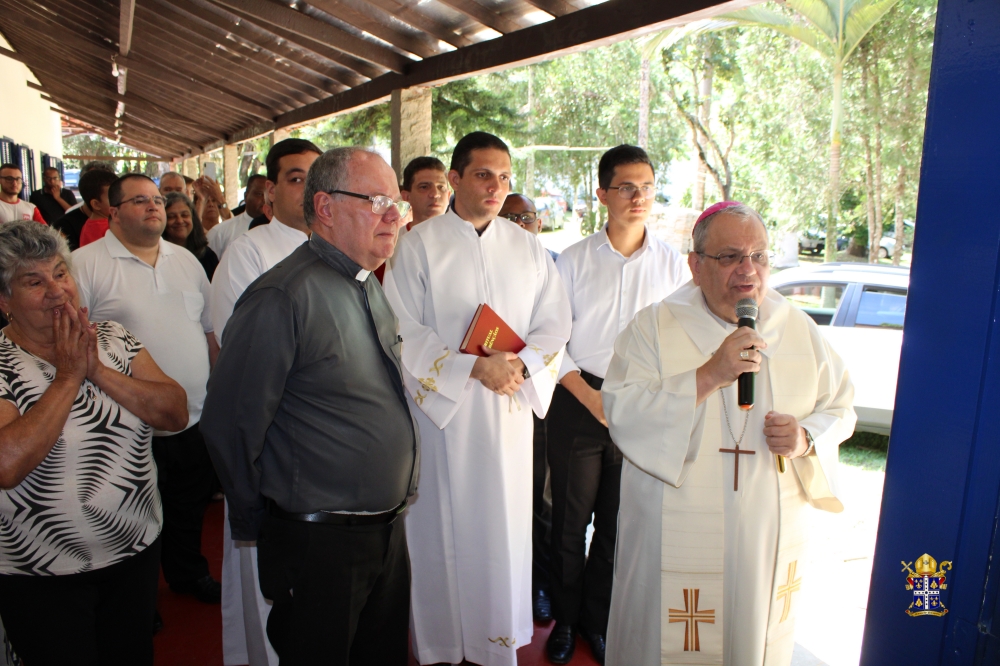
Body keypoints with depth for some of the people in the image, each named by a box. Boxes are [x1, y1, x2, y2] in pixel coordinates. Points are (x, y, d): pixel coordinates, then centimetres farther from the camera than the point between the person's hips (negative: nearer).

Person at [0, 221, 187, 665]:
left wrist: (98, 370, -19)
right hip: (41, 578, -4)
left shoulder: (113, 339, -1)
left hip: (138, 550, 4)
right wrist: (68, 376, -22)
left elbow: (176, 413, -9)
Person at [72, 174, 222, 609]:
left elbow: (210, 329, 14)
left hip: (195, 421, 5)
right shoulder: (87, 264, -9)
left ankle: (189, 574, 44)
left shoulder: (186, 260, 9)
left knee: (190, 509, 22)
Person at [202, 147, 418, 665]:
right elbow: (230, 424, -19)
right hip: (320, 543, -8)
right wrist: (254, 522, -6)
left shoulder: (370, 289, 8)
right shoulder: (283, 297, -21)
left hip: (387, 530, 8)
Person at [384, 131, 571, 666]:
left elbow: (554, 325, 6)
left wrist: (520, 364, -14)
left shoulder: (528, 249, 8)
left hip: (509, 411, 3)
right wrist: (473, 367, -17)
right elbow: (403, 331, -9)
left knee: (505, 525, 10)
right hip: (441, 407, -2)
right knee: (444, 527, 7)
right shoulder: (418, 246, -3)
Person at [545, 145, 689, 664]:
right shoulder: (574, 260, 0)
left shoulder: (672, 263, 3)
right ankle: (566, 618, 30)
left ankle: (597, 619, 32)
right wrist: (590, 397, -10)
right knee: (571, 519, 8)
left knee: (619, 523, 10)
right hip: (579, 403, -1)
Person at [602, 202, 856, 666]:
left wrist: (806, 438, -11)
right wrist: (709, 376, -26)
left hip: (770, 537, 4)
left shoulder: (797, 328, 5)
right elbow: (621, 411, -19)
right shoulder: (654, 326, -7)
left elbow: (839, 406, 11)